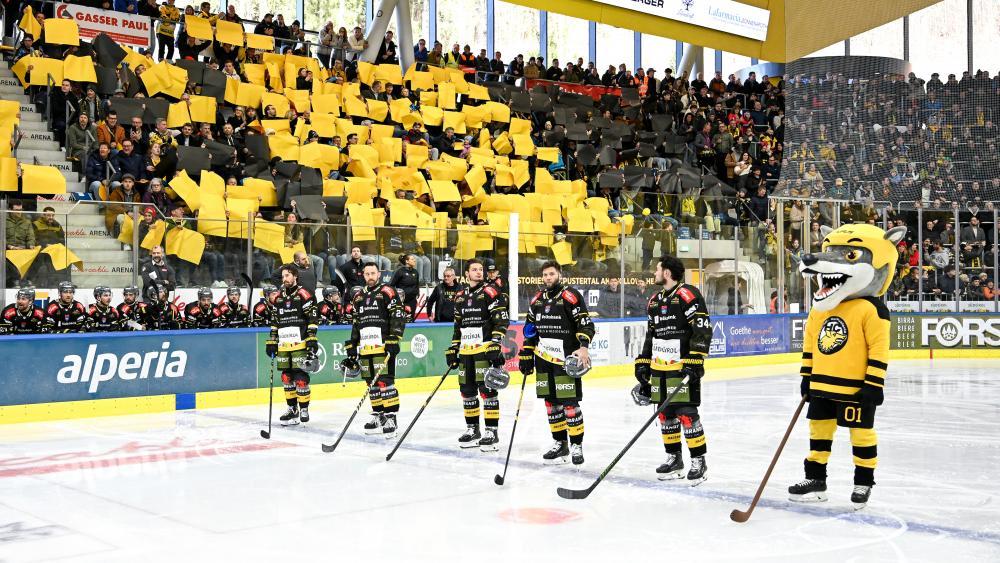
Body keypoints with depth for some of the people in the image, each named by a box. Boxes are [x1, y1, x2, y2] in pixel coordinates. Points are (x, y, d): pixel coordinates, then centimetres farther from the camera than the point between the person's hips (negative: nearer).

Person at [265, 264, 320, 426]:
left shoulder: (303, 295, -5)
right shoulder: (278, 297, 15)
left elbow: (313, 318, -8)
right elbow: (274, 322, 21)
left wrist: (312, 339, -15)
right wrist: (272, 342, 16)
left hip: (300, 343, -6)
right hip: (283, 344, 6)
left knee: (301, 377, -6)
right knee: (286, 377, 8)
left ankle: (304, 409, 3)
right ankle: (292, 409, 17)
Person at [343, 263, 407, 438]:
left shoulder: (387, 292, -2)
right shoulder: (358, 297, 19)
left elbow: (398, 317, -10)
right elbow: (355, 323, 25)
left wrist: (393, 340, -17)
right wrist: (351, 347, 21)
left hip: (383, 346, -7)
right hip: (365, 348, 7)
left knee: (385, 381, -11)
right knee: (372, 383, 10)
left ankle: (390, 417, -9)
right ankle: (378, 416, 20)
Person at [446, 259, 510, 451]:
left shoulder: (490, 292, -4)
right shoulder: (460, 297, 16)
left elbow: (502, 321, -10)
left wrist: (495, 343, -18)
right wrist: (453, 349, 18)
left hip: (485, 349, -7)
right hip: (465, 350, 7)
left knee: (487, 389, -9)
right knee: (467, 390, 9)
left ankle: (491, 432, -4)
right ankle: (472, 430, 21)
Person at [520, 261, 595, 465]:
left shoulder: (571, 296, -8)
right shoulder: (537, 299, 12)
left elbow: (586, 324, -14)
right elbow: (530, 331, 19)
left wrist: (583, 347, -27)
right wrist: (526, 356, 15)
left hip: (566, 359, -6)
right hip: (543, 358, 7)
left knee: (570, 403, -7)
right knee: (551, 402, 10)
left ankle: (577, 445, 3)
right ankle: (560, 444, 21)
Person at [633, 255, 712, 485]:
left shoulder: (688, 295, -11)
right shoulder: (655, 300, 16)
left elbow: (702, 330, -17)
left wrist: (694, 361, -22)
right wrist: (643, 363, 19)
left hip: (683, 367, -8)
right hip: (659, 368, 8)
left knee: (687, 413, -9)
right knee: (665, 414, 11)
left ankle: (698, 461, 2)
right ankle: (674, 459, 22)